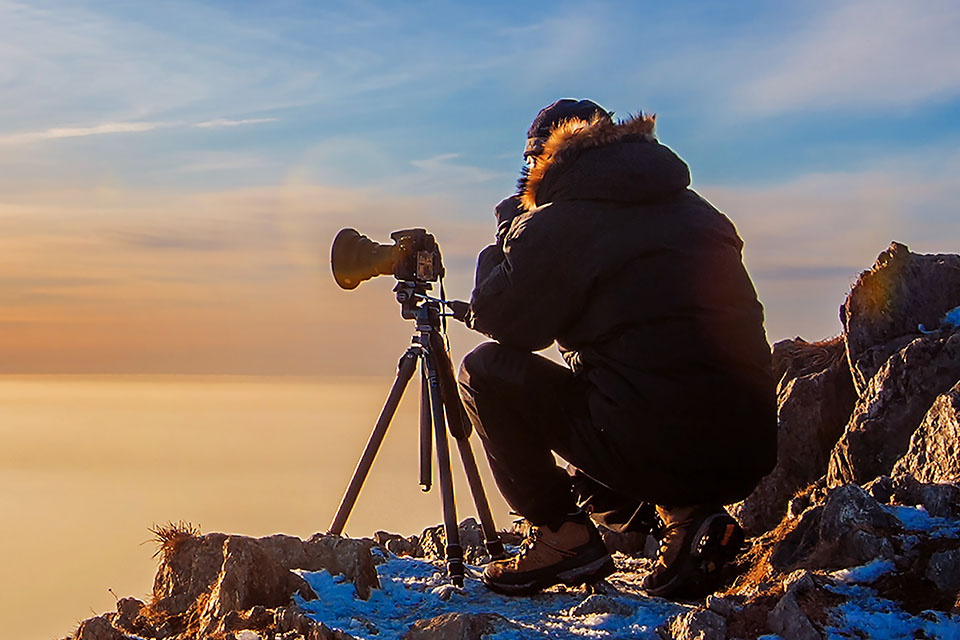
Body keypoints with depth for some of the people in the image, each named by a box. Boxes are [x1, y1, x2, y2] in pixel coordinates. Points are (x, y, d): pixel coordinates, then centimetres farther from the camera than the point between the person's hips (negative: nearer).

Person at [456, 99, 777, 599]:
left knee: (485, 372, 8)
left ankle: (563, 534, 5)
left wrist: (509, 228, 20)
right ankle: (685, 514, 11)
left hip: (654, 448, -7)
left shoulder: (559, 222, -3)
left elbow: (492, 318, 5)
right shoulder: (693, 208, 18)